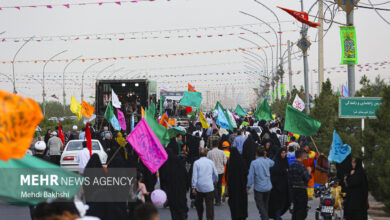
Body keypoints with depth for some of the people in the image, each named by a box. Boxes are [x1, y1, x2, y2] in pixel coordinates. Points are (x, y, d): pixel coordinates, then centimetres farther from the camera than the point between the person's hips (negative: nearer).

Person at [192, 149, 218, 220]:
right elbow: (215, 174, 12)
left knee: (198, 203, 18)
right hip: (209, 187, 0)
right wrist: (214, 181, 31)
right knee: (210, 205, -2)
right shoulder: (211, 162, 5)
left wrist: (194, 187, -4)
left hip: (199, 187, 0)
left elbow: (194, 175, -6)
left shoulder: (196, 163, -1)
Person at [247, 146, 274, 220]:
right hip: (268, 186, 4)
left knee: (260, 204, 1)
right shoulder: (267, 161, -3)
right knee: (265, 204, 19)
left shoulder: (254, 163, -14)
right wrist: (265, 157, 16)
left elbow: (251, 176, -14)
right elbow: (273, 163, 23)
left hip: (258, 187, -4)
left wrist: (248, 186, -5)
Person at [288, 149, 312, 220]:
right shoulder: (301, 166, -17)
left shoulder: (291, 166, 7)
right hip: (301, 190, -8)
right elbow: (307, 178, -15)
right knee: (302, 211, -1)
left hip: (293, 189, 8)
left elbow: (289, 179, 12)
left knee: (295, 209, 16)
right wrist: (309, 171, 2)